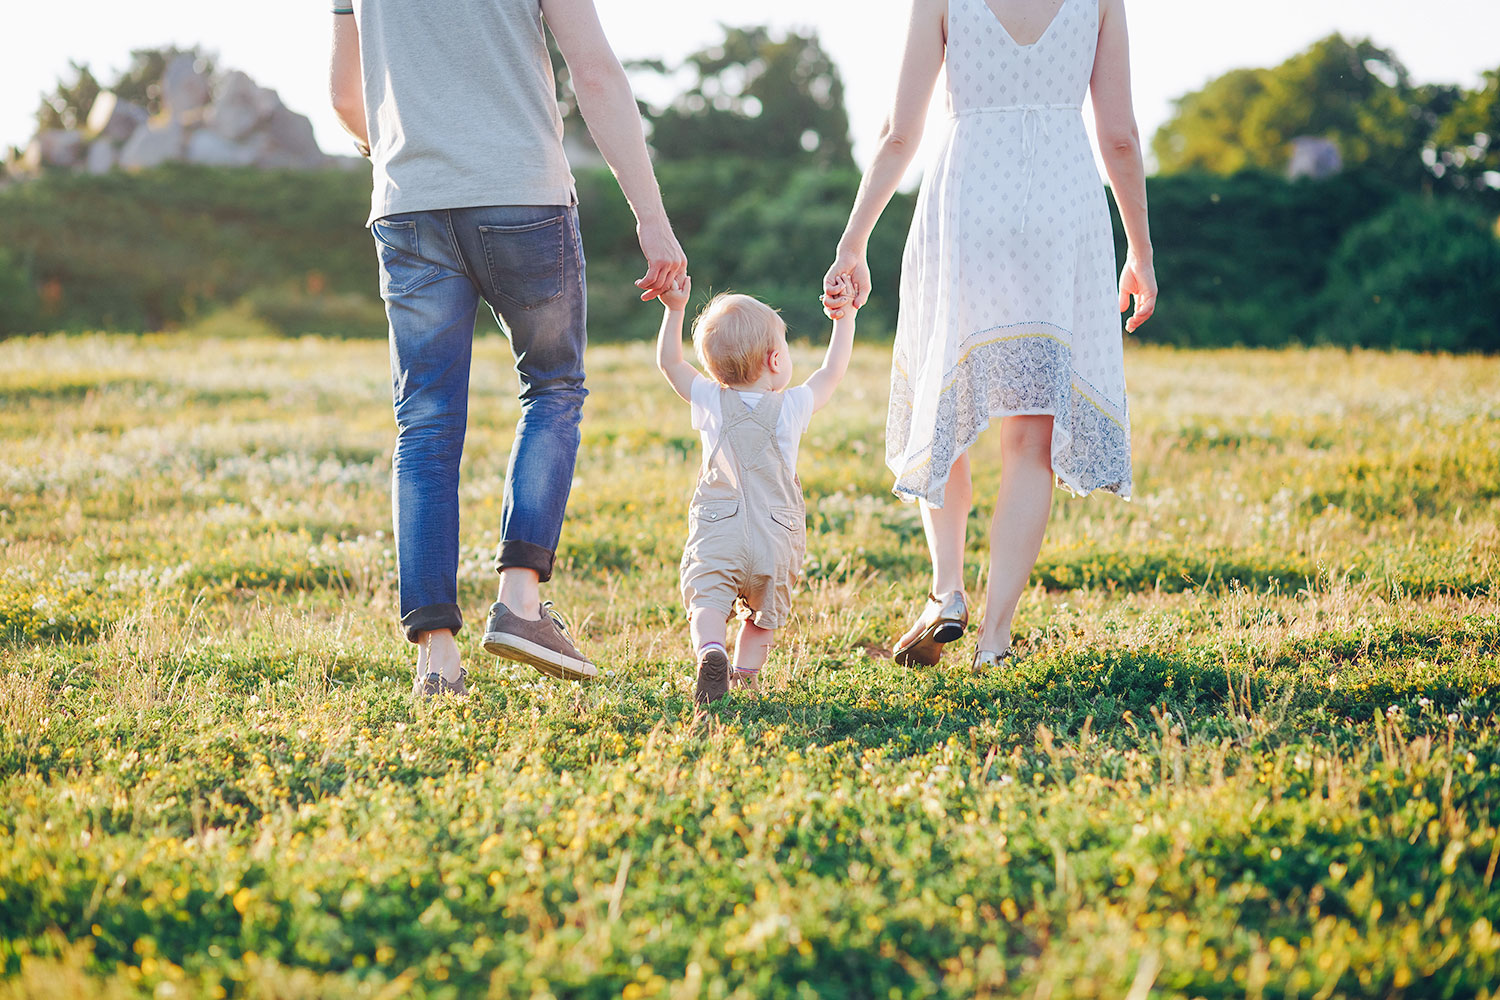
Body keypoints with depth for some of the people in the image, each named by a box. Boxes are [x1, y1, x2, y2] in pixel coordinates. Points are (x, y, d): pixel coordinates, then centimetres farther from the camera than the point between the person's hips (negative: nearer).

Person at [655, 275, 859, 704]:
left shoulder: (711, 401, 1)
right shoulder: (793, 407, 2)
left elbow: (669, 362, 13)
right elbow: (832, 372, 18)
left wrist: (675, 309, 15)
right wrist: (844, 317, 26)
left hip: (716, 535, -1)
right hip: (777, 541, 1)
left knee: (708, 604, -10)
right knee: (764, 615, 18)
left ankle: (710, 652, -37)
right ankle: (746, 673, 5)